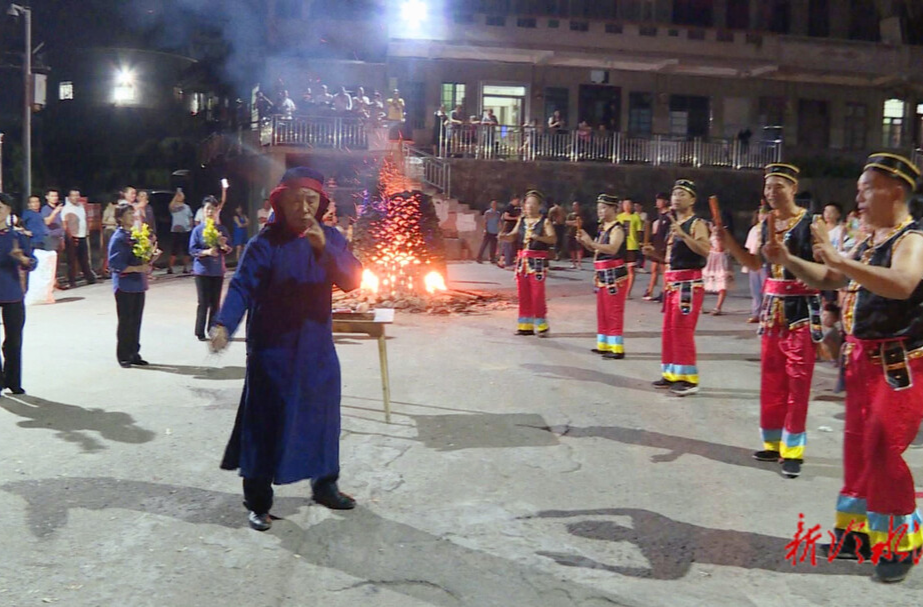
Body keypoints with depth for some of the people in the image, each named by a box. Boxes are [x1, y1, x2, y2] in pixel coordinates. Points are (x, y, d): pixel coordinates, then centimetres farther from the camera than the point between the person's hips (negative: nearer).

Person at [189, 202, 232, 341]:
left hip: (218, 270, 3)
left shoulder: (222, 229, 4)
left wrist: (223, 246, -16)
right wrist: (206, 252, -22)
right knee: (204, 302, -2)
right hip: (202, 270, -3)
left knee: (215, 303, 6)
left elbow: (228, 250, 5)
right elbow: (192, 250, -7)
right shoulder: (198, 230, -4)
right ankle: (200, 332, 8)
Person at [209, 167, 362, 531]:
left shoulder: (330, 238, 3)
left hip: (317, 348, 5)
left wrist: (325, 248, -28)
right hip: (273, 351, -4)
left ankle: (325, 485, 35)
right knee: (266, 423, -2)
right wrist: (224, 324, -36)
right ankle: (257, 502, 11)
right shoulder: (266, 242, -10)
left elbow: (352, 280, -11)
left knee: (322, 415, 16)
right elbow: (242, 286, -19)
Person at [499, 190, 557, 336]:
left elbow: (552, 238, -17)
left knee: (537, 294, -6)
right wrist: (504, 236, -13)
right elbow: (513, 236, 8)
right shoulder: (521, 220, 13)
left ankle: (542, 326, 3)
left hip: (538, 260, -6)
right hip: (522, 259, 6)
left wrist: (538, 237, -34)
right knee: (523, 294, 8)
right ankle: (526, 325, 16)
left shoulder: (544, 222, -4)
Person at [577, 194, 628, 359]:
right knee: (602, 312, 15)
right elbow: (597, 249, 22)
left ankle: (617, 348, -3)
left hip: (614, 275, -10)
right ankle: (604, 345, 24)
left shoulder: (617, 229, -14)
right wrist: (584, 242, 5)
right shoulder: (602, 228, 14)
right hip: (602, 275, 10)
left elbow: (612, 249, -30)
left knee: (614, 312, -7)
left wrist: (590, 242, -32)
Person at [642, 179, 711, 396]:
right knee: (669, 329, 12)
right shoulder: (673, 224, 17)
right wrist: (654, 254, 8)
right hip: (671, 283, 9)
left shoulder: (697, 224, -9)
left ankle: (688, 379, -5)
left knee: (682, 330, -10)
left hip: (689, 283, -9)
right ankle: (671, 374, 21)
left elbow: (705, 250, -26)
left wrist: (683, 235, -32)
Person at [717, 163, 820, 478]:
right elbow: (756, 264, 15)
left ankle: (793, 450, 3)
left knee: (797, 380, -3)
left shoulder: (809, 222, -10)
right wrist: (729, 241, 4)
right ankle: (773, 443, 22)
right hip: (772, 305, 7)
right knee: (771, 378, 11)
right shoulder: (767, 223, 10)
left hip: (801, 307, -7)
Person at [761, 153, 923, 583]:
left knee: (883, 452, -8)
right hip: (863, 359, 9)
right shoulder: (869, 242, 12)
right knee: (857, 448, 14)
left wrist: (838, 258, -38)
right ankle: (859, 531, 28)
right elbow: (831, 280, 23)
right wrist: (788, 261, 8)